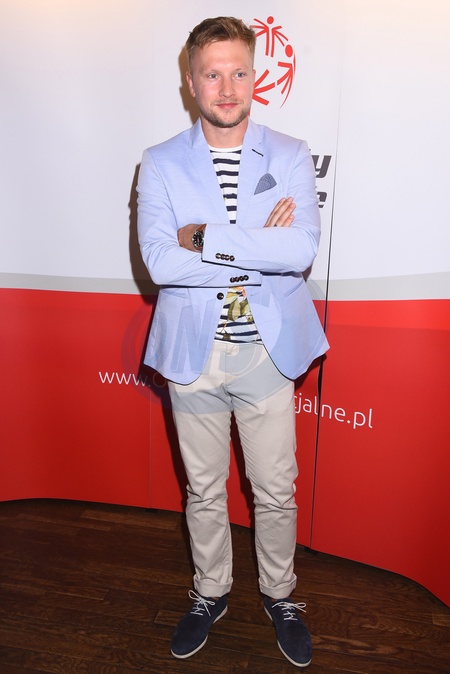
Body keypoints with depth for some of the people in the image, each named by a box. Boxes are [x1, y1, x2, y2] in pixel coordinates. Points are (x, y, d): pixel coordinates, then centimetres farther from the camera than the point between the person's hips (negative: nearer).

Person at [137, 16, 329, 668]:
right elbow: (159, 262, -14)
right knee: (204, 490, 17)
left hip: (267, 351, 0)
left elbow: (302, 250, -16)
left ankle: (280, 594, 42)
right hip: (192, 352, 1)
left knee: (276, 490, 13)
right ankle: (211, 593, 44)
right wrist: (259, 249, -16)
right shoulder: (160, 164, 1)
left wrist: (205, 237, -17)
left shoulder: (291, 157, 1)